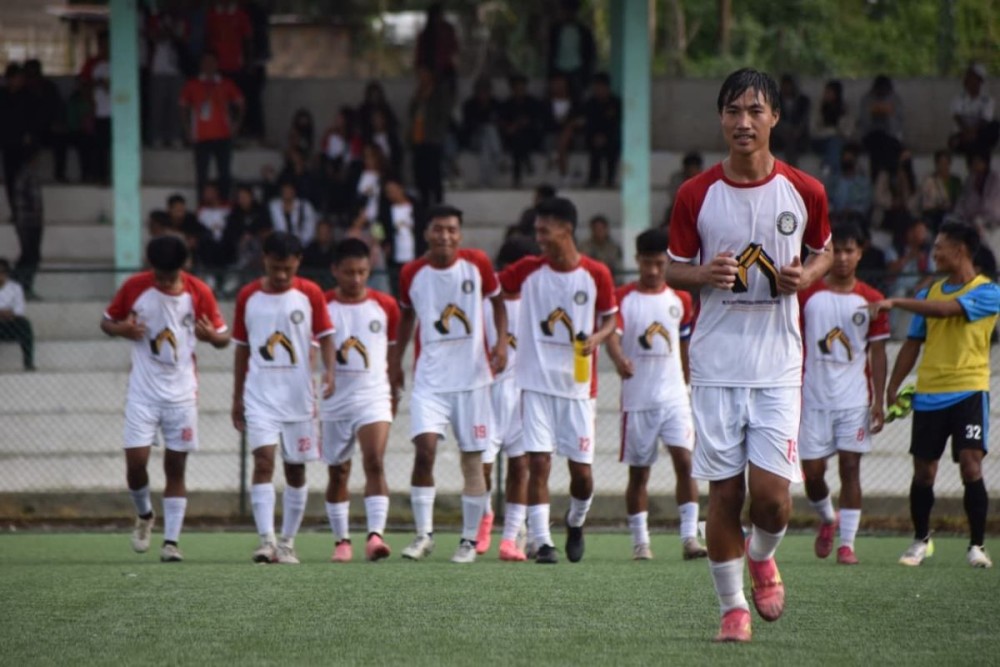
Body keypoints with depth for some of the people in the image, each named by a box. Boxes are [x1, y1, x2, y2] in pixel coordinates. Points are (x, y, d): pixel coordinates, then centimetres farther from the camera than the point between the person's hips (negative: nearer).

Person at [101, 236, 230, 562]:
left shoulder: (199, 293, -5)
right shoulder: (134, 288, -5)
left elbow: (223, 337, 4)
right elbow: (107, 321, 7)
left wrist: (211, 335, -20)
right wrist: (122, 329, -16)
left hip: (182, 393, 0)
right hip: (143, 392, 0)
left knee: (176, 467, 0)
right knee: (135, 463, -6)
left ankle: (171, 541, 3)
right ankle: (144, 515, 24)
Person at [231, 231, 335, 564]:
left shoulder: (310, 293, 0)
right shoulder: (248, 296, 4)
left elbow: (325, 335, 1)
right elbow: (242, 349, 11)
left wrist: (329, 371, -17)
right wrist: (237, 399, 12)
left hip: (298, 395, 0)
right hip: (260, 395, 0)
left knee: (295, 468, 6)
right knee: (263, 460, -15)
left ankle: (287, 543, 16)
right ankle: (266, 540, -21)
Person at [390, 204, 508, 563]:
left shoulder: (477, 263, -4)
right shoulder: (411, 274, -1)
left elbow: (497, 300, 10)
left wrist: (502, 341, -4)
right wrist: (396, 359, 16)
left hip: (472, 377, 0)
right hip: (430, 378, 0)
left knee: (472, 459, 3)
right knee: (424, 447, -16)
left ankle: (470, 540, 13)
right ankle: (423, 533, -7)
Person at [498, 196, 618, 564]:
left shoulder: (596, 274, -3)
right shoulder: (528, 270, -1)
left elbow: (610, 319, 8)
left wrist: (596, 338, -13)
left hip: (578, 384, 0)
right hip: (536, 382, 0)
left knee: (581, 469, 3)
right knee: (538, 463, -9)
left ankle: (576, 523, 32)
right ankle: (541, 541, -6)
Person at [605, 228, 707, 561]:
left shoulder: (680, 300, 9)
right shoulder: (622, 297, -1)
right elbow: (612, 334, -17)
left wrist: (690, 386, 19)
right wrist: (619, 359, -38)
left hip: (674, 396, 2)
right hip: (637, 399, -2)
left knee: (684, 460, -12)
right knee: (638, 471, 4)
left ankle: (689, 537, -14)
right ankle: (640, 540, 13)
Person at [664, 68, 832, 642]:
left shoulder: (804, 192, 0)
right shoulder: (696, 195, 0)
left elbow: (824, 251, 16)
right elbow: (673, 270, 9)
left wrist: (806, 275, -6)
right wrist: (704, 275, -13)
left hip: (778, 364, 0)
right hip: (716, 365, 1)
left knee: (771, 492, -10)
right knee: (724, 490, 0)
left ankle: (763, 557, 23)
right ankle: (733, 606, 14)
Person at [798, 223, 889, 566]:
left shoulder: (871, 300, 3)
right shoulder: (807, 295, 3)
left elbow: (877, 353, 5)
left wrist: (879, 400, -1)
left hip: (854, 399, 0)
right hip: (814, 397, 0)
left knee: (850, 467, -5)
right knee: (812, 471, 0)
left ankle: (847, 542, -2)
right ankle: (827, 519, 29)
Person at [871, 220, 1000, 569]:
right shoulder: (930, 293, 13)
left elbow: (946, 309, -21)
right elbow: (913, 344, 16)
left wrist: (895, 302, -21)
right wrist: (892, 389, 9)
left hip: (968, 392, -5)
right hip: (928, 395, 5)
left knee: (971, 467, -13)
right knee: (923, 471, 5)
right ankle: (921, 540, 21)